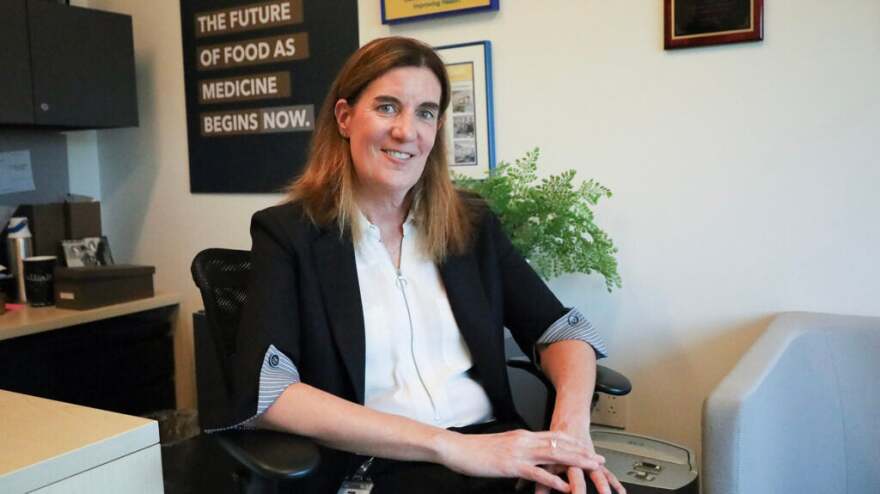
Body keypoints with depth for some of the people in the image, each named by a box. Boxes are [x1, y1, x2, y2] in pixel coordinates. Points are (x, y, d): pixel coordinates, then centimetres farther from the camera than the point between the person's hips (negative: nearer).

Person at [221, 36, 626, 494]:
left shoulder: (471, 223, 10)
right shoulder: (287, 232, -2)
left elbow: (562, 328, 7)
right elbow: (263, 393, -15)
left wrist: (572, 424, -15)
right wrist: (449, 445, -21)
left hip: (498, 454, 5)